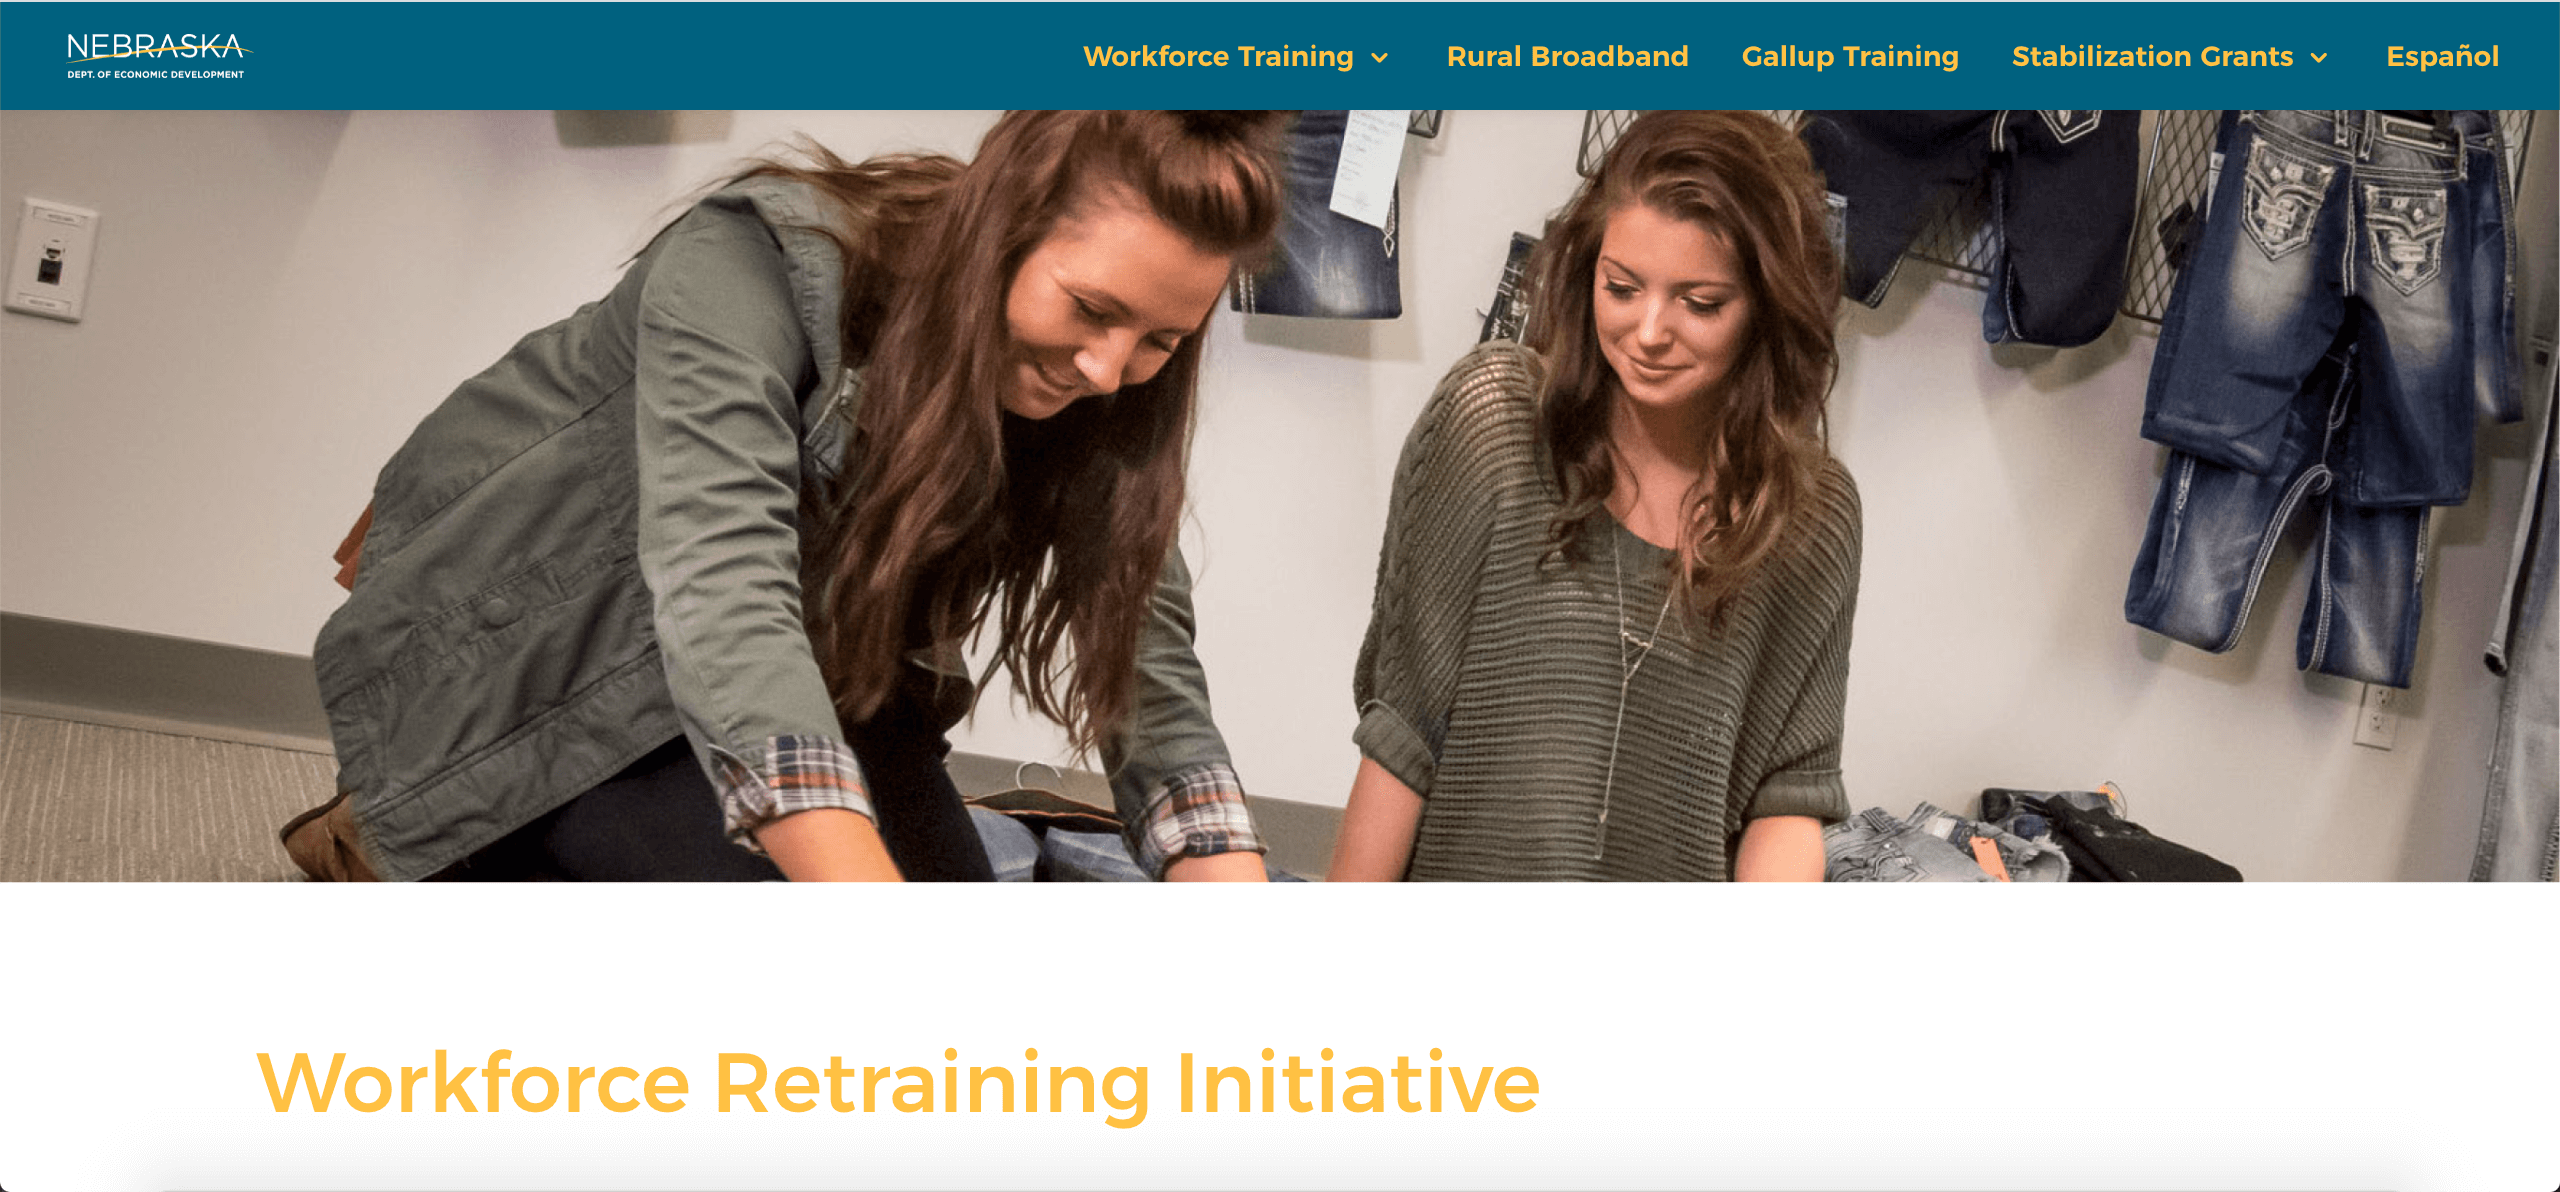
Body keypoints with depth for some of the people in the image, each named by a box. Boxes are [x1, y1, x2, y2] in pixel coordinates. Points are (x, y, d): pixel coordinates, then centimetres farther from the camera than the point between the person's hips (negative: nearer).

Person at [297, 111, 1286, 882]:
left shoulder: (1085, 390, -15)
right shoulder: (750, 266, -33)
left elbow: (1149, 666, -18)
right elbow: (722, 589, -45)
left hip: (803, 657, 6)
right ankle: (405, 848, 2)